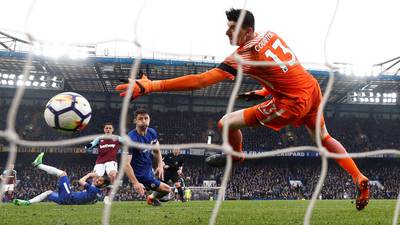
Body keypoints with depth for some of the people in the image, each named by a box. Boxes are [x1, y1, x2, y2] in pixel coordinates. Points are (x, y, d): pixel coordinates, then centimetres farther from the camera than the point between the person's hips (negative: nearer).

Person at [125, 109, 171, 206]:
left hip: (149, 170, 8)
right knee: (166, 189, -4)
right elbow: (126, 163, -31)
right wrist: (135, 183, -37)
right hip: (141, 175, -8)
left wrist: (160, 166, -3)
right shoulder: (131, 139, -28)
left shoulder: (152, 132, -5)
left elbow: (156, 151, 12)